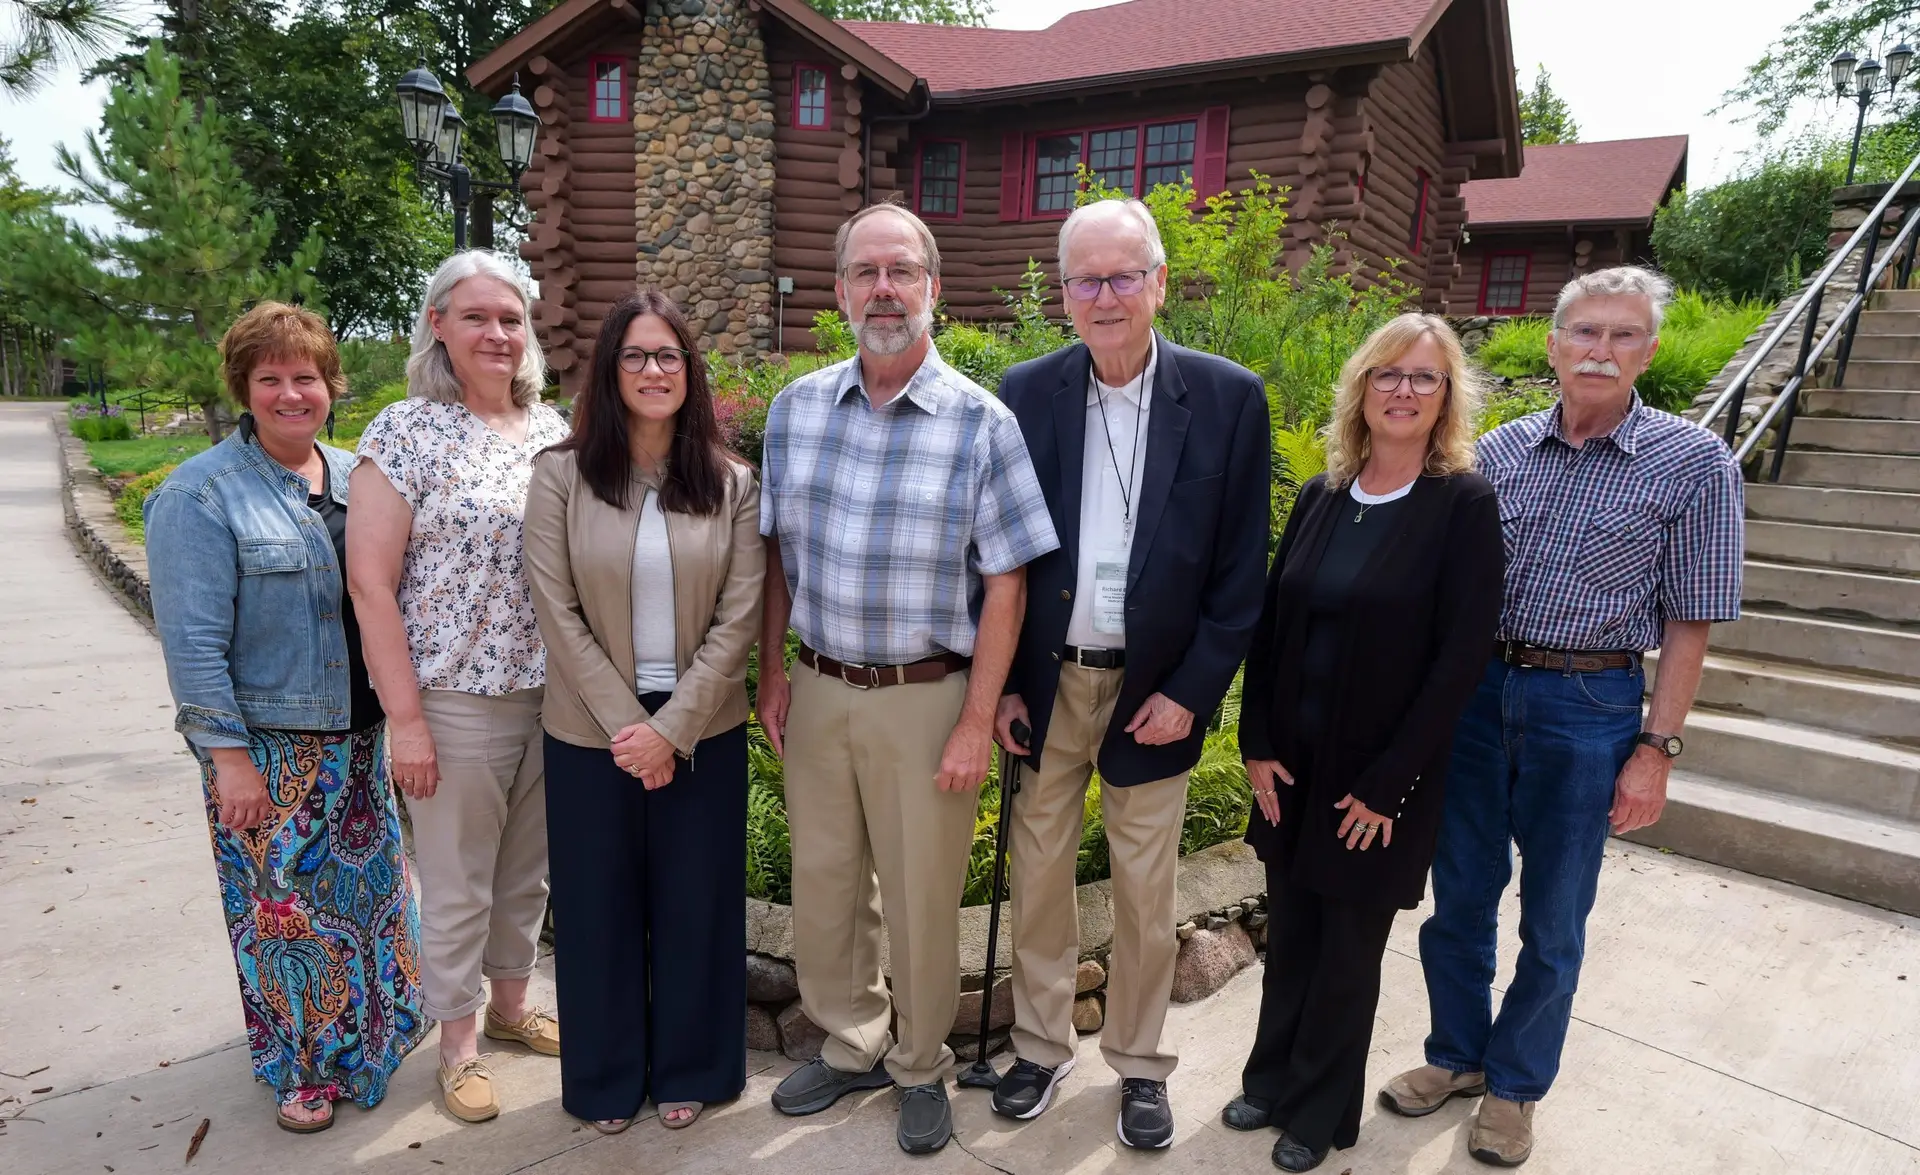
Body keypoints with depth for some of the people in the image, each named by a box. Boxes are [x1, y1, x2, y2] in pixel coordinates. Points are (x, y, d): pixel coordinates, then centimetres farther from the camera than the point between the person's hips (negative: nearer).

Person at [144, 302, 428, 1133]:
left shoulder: (353, 478, 6)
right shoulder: (201, 495, -12)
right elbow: (193, 642, -15)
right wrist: (227, 755, -16)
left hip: (357, 736, 6)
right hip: (267, 749, -6)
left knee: (366, 884, 18)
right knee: (284, 904, 7)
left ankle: (371, 1028, 40)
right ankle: (300, 1067, 28)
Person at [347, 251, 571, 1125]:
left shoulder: (552, 429, 6)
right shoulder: (405, 433, -8)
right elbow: (371, 583, -10)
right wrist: (404, 719, -12)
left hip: (555, 692, 5)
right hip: (456, 700, -4)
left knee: (528, 867, 19)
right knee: (457, 884, 10)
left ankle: (509, 1003, 41)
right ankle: (458, 1043, 31)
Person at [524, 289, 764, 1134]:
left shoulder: (733, 484, -2)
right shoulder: (561, 475, -4)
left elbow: (738, 619, -6)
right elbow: (558, 614, -7)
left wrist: (672, 728, -14)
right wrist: (625, 723, -12)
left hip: (702, 731, 1)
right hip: (591, 732, 0)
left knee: (695, 902, 11)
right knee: (599, 906, 13)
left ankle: (688, 1070, 34)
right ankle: (608, 1078, 34)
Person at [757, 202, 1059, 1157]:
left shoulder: (982, 423, -10)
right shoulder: (795, 409, 2)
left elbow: (1003, 583, -9)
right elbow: (775, 551, 9)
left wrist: (976, 723, -11)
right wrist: (772, 672, 5)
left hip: (925, 697, -4)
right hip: (816, 690, 4)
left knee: (920, 898, 10)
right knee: (822, 885, 17)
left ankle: (919, 1067, 34)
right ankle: (850, 1045, 40)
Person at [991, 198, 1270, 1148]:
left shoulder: (1228, 397, -6)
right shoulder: (1025, 393, -3)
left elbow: (1241, 567, -4)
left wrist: (1193, 690, -9)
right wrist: (999, 684, -1)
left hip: (1154, 690, -1)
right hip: (1043, 680, 2)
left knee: (1145, 892, 12)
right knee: (1038, 875, 14)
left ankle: (1140, 1065, 34)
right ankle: (1040, 1047, 35)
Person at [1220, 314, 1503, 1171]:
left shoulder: (1465, 505, -10)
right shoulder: (1320, 496, 4)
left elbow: (1460, 657, -14)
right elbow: (1270, 623, 6)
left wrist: (1387, 784, -14)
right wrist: (1257, 744, -1)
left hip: (1377, 778, -4)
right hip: (1291, 765, 4)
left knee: (1349, 950, 12)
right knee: (1289, 934, 17)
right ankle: (1271, 1078, 38)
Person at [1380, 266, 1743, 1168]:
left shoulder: (1693, 465, -7)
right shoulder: (1498, 451, 2)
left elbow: (1688, 621, -5)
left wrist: (1656, 749, -8)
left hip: (1587, 709, -3)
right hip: (1477, 688, 3)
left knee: (1553, 921, 12)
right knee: (1459, 896, 14)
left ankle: (1515, 1084, 33)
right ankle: (1456, 1055, 36)